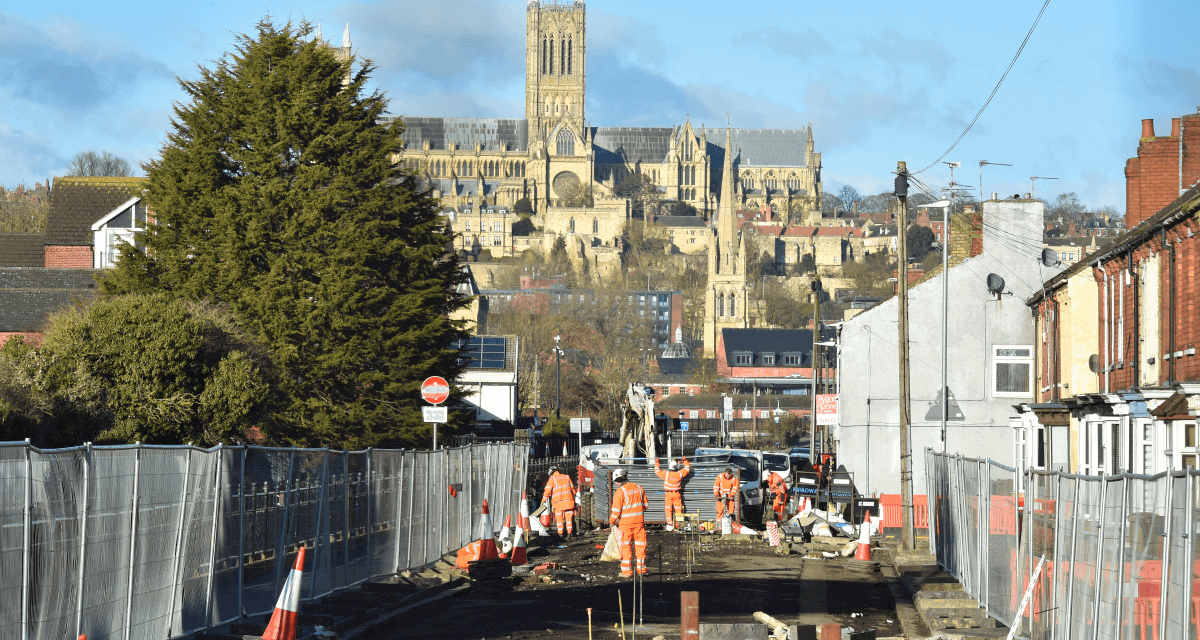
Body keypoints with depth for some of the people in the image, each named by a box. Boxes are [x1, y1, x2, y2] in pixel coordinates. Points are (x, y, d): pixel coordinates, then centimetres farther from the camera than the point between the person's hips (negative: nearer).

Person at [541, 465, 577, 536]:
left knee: (559, 518, 3)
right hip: (568, 500, 3)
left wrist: (544, 500, 6)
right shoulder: (567, 477, 15)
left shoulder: (552, 479, 3)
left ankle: (560, 533, 1)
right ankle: (570, 532, 3)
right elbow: (572, 488, 16)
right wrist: (574, 497, 24)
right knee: (569, 517, 7)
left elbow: (548, 490, -1)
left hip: (558, 501, -3)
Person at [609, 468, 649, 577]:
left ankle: (627, 571, 5)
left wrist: (612, 522, 3)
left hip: (625, 523, -4)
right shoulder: (638, 488, 5)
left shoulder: (619, 491, -12)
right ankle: (641, 568, 16)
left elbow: (616, 510, -12)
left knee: (625, 546, 4)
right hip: (639, 522, 4)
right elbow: (645, 505, 13)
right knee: (640, 544, 12)